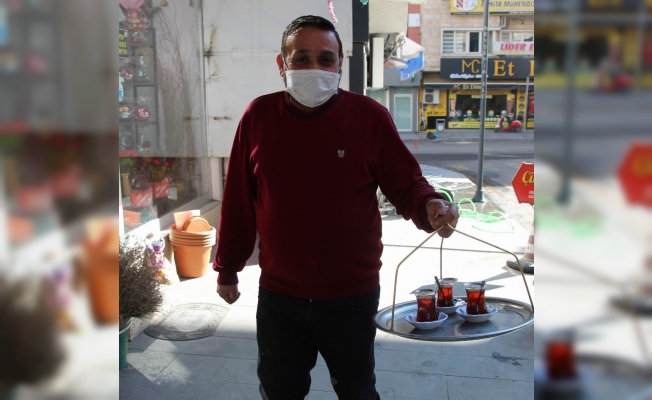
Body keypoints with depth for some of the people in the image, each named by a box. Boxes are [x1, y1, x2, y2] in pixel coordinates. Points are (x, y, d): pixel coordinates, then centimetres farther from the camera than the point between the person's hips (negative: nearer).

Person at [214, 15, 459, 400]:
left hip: (353, 296, -1)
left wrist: (430, 206, -28)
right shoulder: (258, 115, -5)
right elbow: (238, 200, 2)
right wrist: (227, 268, 9)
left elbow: (406, 184, -5)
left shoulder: (370, 115, -10)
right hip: (278, 296, 2)